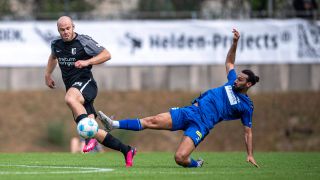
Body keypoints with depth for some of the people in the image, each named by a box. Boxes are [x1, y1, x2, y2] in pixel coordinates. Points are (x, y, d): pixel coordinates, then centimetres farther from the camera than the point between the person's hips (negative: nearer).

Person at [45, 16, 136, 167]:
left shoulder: (84, 41, -7)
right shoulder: (56, 44, 12)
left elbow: (106, 54, -6)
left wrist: (87, 62, -17)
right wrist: (47, 74, 29)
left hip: (85, 82, -6)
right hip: (72, 88, 6)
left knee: (70, 98, -42)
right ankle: (126, 150, 7)